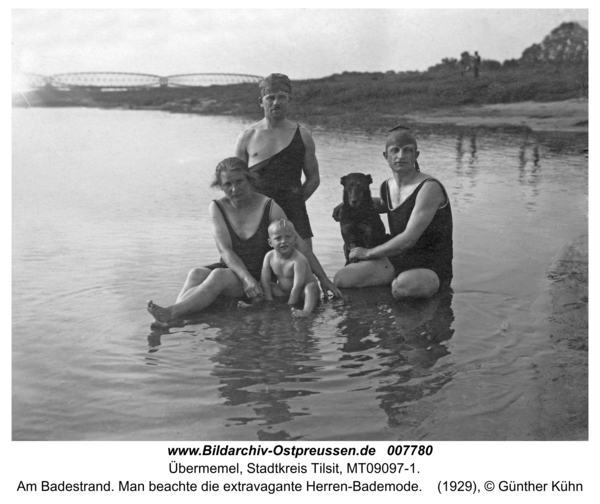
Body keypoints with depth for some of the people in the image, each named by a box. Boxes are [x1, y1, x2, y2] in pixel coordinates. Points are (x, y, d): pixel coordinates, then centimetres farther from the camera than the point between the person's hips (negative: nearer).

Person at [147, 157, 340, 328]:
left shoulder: (269, 207, -6)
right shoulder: (217, 207, 0)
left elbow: (299, 245, -3)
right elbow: (225, 250, -11)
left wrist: (323, 279, -3)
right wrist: (246, 277, -29)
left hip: (261, 276, -3)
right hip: (231, 269, 3)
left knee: (219, 276, -34)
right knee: (196, 274, -29)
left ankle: (171, 313, -49)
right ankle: (169, 319, -52)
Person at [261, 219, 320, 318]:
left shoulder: (298, 259, -30)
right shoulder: (269, 257, -11)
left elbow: (297, 286, -32)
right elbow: (265, 280, -10)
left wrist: (289, 306, -32)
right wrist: (269, 301, -19)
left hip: (301, 293, -6)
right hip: (283, 291, 6)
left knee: (311, 287, -38)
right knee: (259, 287, -6)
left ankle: (307, 310, -55)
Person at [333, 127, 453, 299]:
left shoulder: (429, 188, -17)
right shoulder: (387, 186, 7)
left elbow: (408, 239, -23)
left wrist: (369, 253, -11)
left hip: (431, 267, -6)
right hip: (397, 260, 6)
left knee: (403, 285, -40)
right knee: (341, 279, -11)